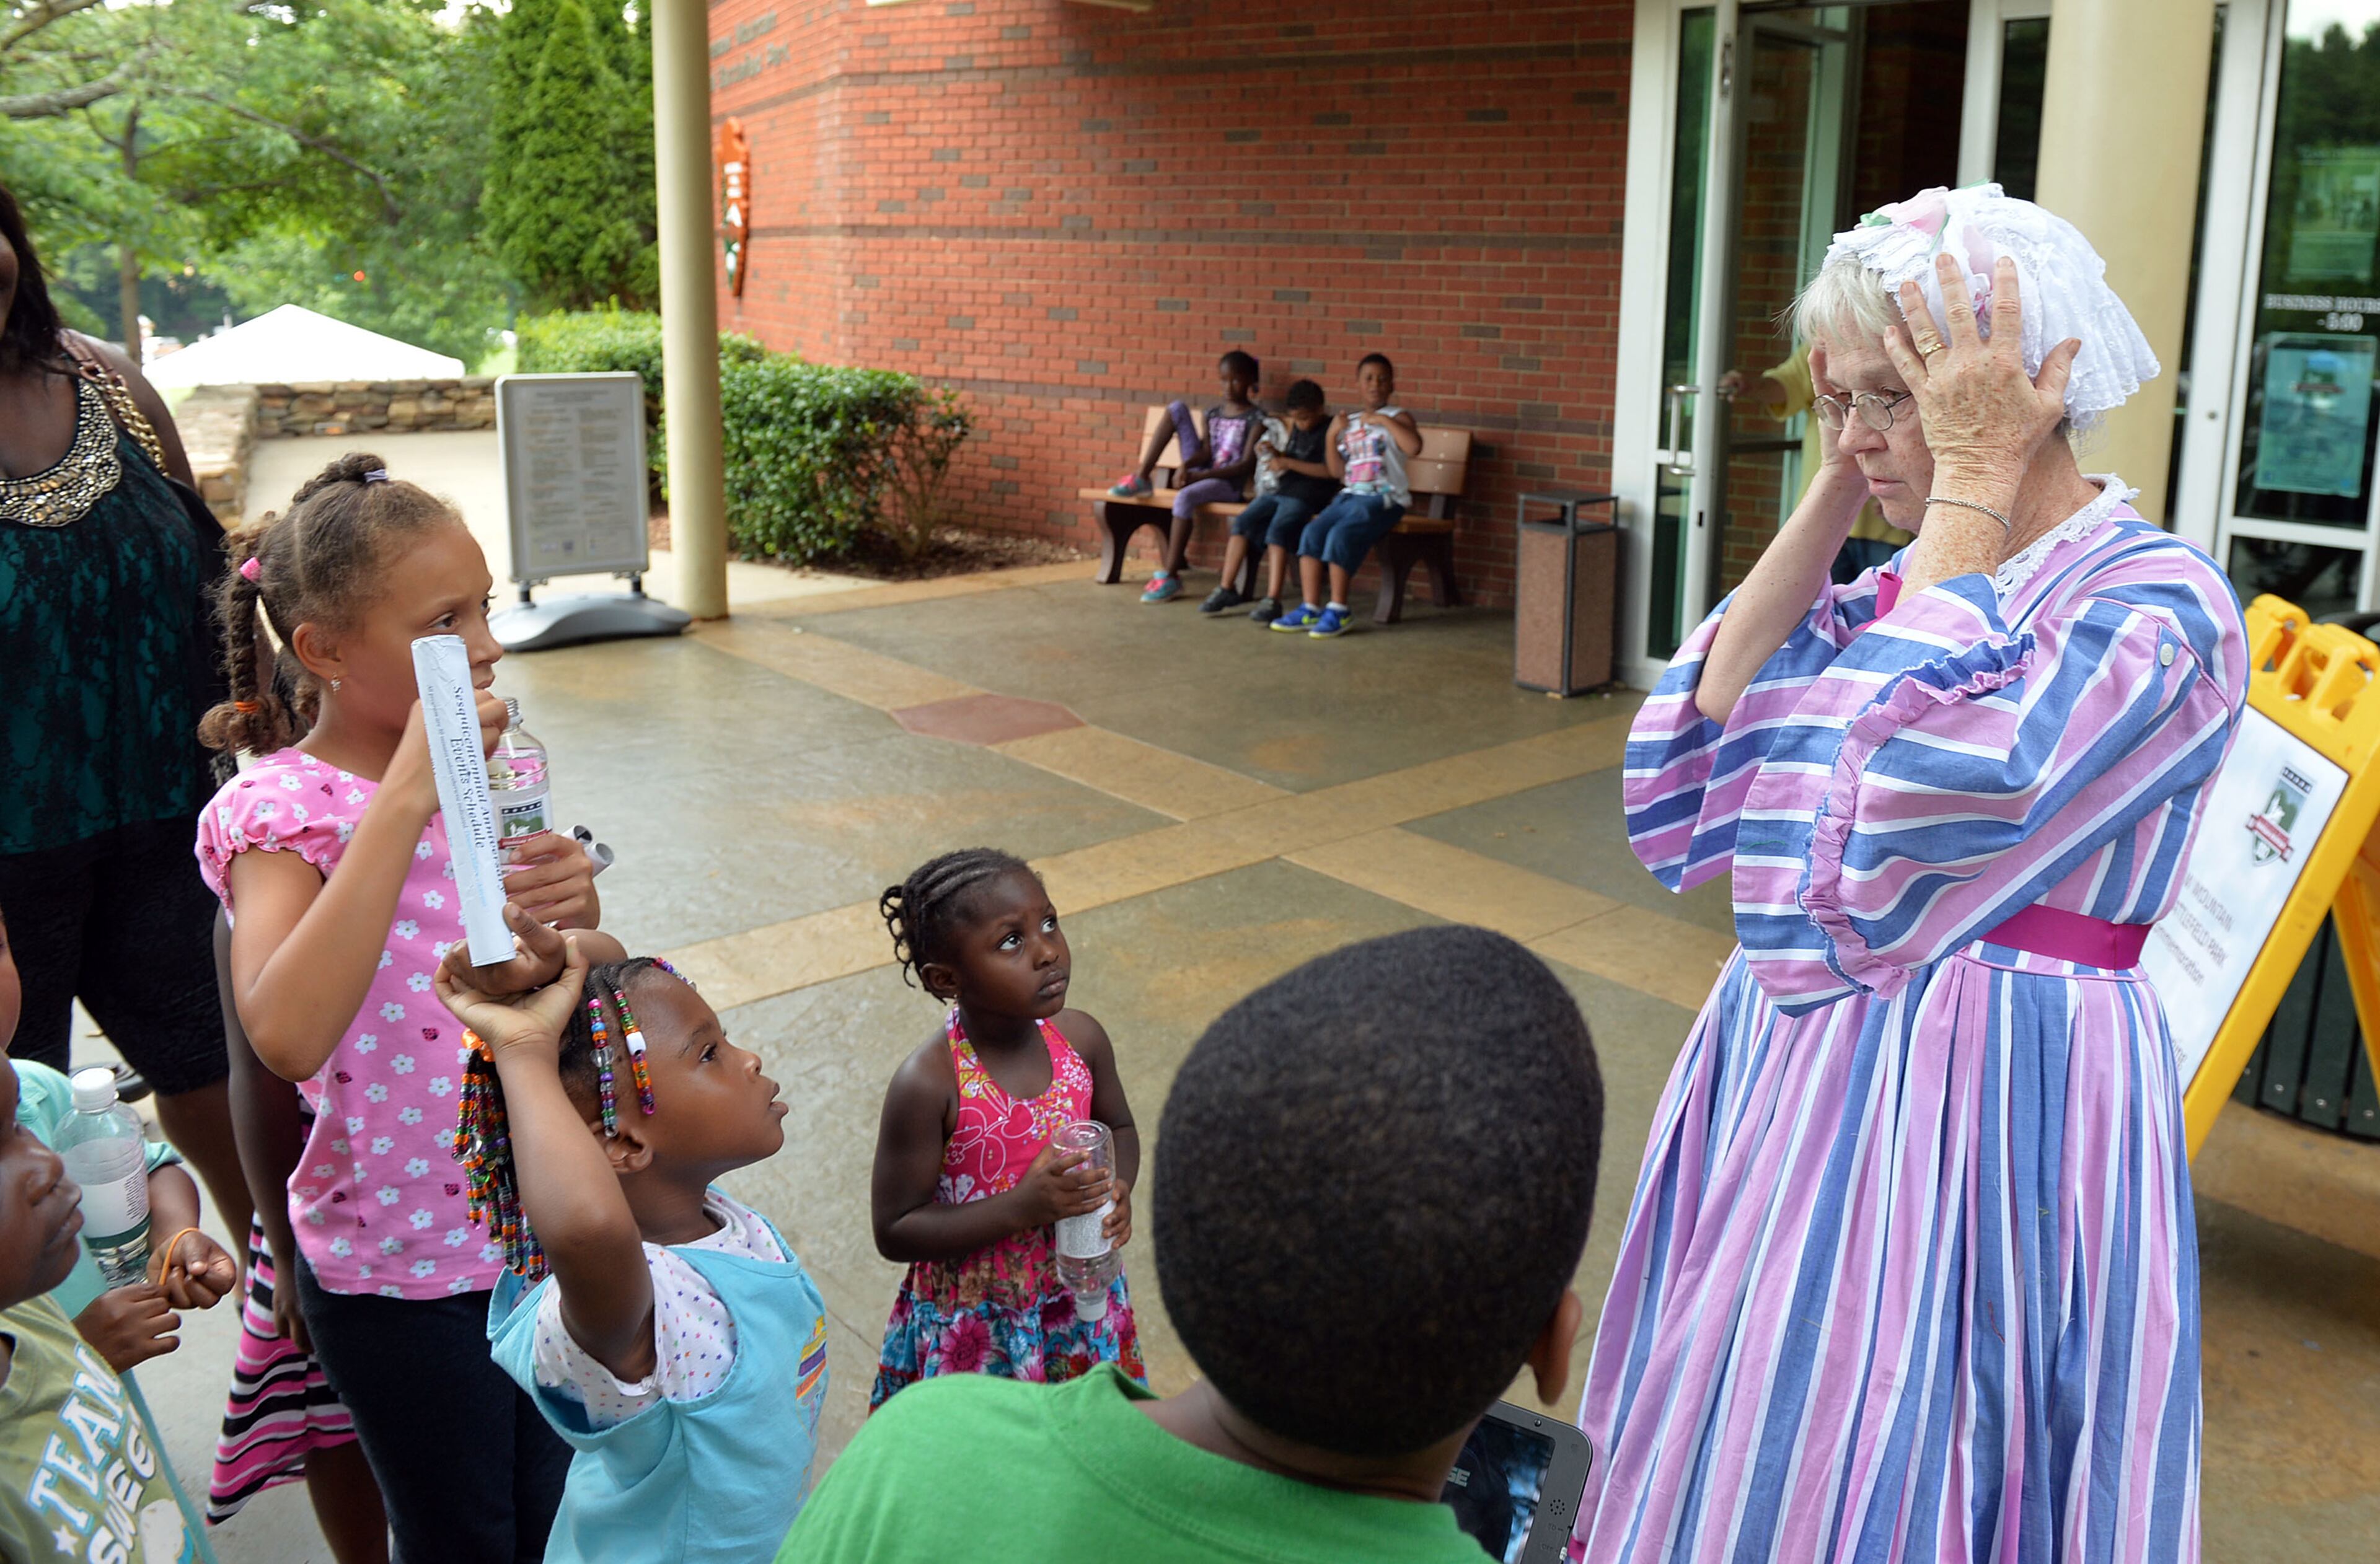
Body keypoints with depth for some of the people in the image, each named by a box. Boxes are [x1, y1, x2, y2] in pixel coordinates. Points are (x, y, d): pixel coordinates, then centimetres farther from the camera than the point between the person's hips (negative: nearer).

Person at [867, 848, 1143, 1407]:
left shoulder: (1082, 1039, -10)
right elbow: (894, 1232, -19)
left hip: (1079, 1302, 4)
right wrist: (1022, 1206, -29)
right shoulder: (929, 1084, -24)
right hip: (974, 1329, -4)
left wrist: (1118, 1190, -12)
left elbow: (1119, 1127, 10)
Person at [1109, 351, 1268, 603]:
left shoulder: (1256, 418, -4)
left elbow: (1247, 464, -13)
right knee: (1177, 408, -3)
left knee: (1185, 496, -39)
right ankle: (1141, 477, -7)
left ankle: (1170, 576, -34)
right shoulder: (1213, 413, 14)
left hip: (1228, 483, -6)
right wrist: (1187, 465, -21)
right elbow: (1206, 452, 3)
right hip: (1201, 474, 6)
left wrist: (1201, 476, -20)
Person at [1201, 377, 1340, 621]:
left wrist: (1288, 463, -16)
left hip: (1306, 497, -8)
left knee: (1277, 529, -29)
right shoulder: (1295, 428, 17)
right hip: (1278, 491, 8)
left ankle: (1272, 601, -33)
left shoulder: (1330, 431, -6)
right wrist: (1276, 454, 8)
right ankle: (1227, 590, -10)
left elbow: (1330, 471, -17)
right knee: (1242, 522, -10)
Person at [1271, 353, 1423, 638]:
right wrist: (1332, 435, 2)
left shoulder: (1398, 417, 1)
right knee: (1312, 533, -17)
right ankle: (1310, 609, -16)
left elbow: (1415, 447, -20)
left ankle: (1337, 612, -19)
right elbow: (1337, 472, 12)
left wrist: (1384, 421, -16)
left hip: (1384, 499, -6)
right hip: (1350, 496, 6)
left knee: (1341, 535, -27)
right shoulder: (1349, 423, 17)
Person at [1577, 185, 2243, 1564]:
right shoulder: (1893, 590, 9)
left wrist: (1968, 480, -20)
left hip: (1988, 1105, -7)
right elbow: (1685, 775, -2)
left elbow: (1925, 805, -30)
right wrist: (1833, 497, -1)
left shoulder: (2158, 603, -14)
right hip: (1789, 1076, 8)